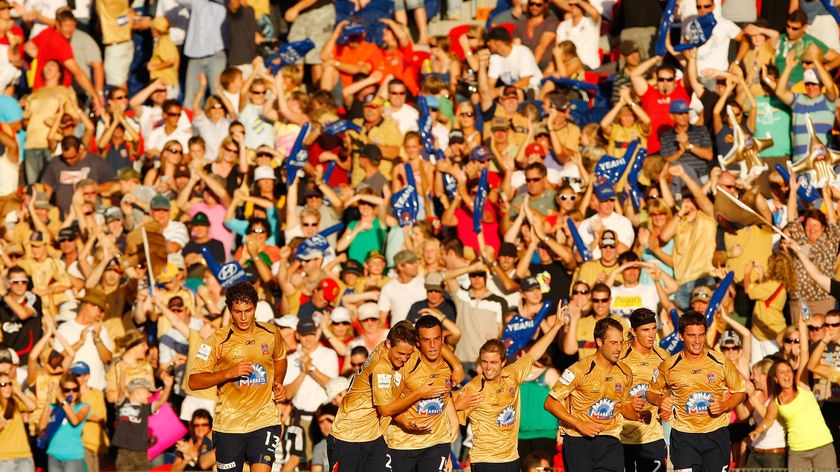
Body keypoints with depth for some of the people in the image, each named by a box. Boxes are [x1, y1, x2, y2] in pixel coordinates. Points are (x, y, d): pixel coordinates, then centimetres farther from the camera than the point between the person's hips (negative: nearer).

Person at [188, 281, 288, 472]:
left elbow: (280, 358, 26)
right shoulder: (218, 341, -7)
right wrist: (229, 373, -22)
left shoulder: (271, 334, 3)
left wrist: (278, 382, 6)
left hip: (265, 420, 1)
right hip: (228, 425, -1)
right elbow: (194, 382, -10)